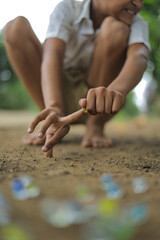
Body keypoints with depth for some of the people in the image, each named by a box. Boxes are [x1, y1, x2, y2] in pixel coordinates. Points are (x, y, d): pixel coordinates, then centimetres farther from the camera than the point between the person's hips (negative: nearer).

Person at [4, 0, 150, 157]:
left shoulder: (136, 23, -12)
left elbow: (139, 57, -35)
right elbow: (51, 55, -33)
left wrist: (116, 91, -58)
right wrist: (54, 110, -52)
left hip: (100, 103, 0)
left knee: (115, 27, -23)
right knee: (16, 28, -18)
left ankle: (95, 125, -14)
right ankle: (53, 121, -12)